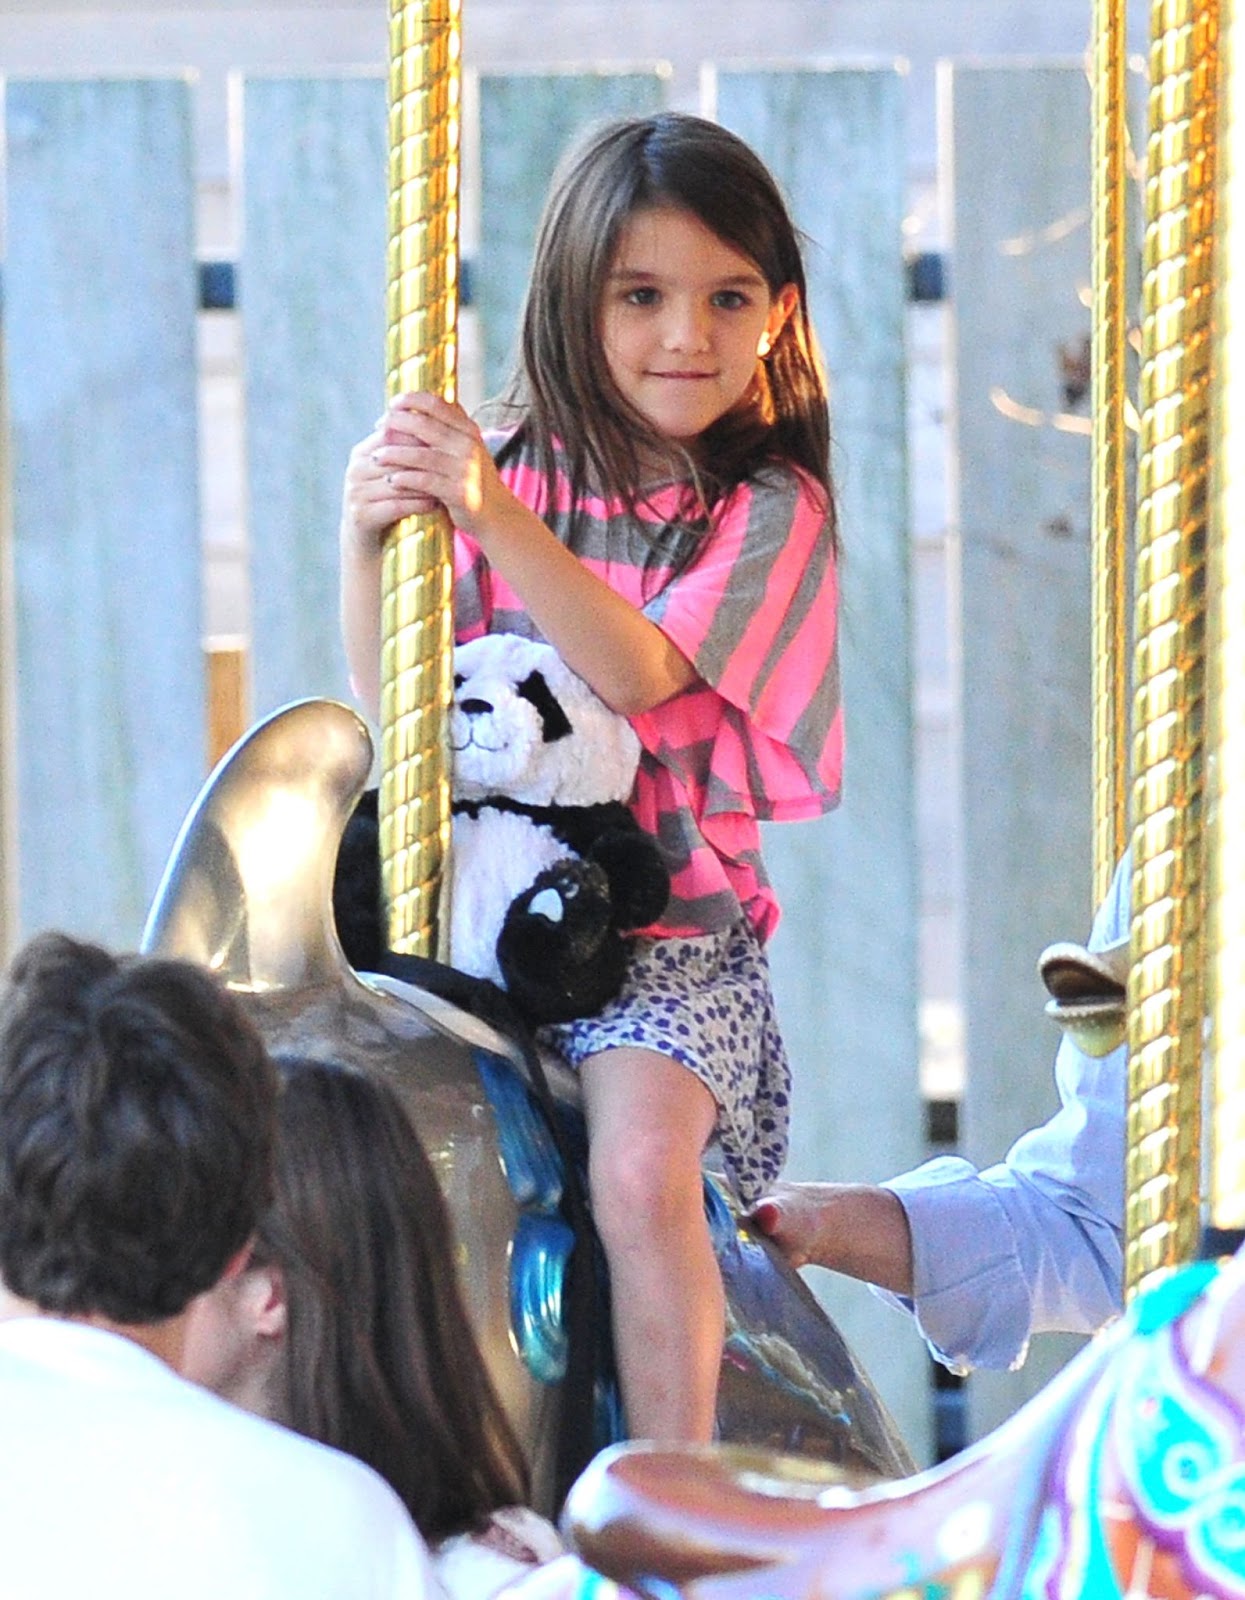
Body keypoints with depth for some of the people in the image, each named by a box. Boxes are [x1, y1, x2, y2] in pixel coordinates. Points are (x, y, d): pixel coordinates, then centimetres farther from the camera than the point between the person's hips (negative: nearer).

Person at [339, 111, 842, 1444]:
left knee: (638, 1171, -28)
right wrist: (366, 537, -18)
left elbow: (639, 673, -17)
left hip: (673, 931, -4)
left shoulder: (773, 510, -2)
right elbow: (396, 697, 0)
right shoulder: (514, 471, 6)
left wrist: (490, 515, -27)